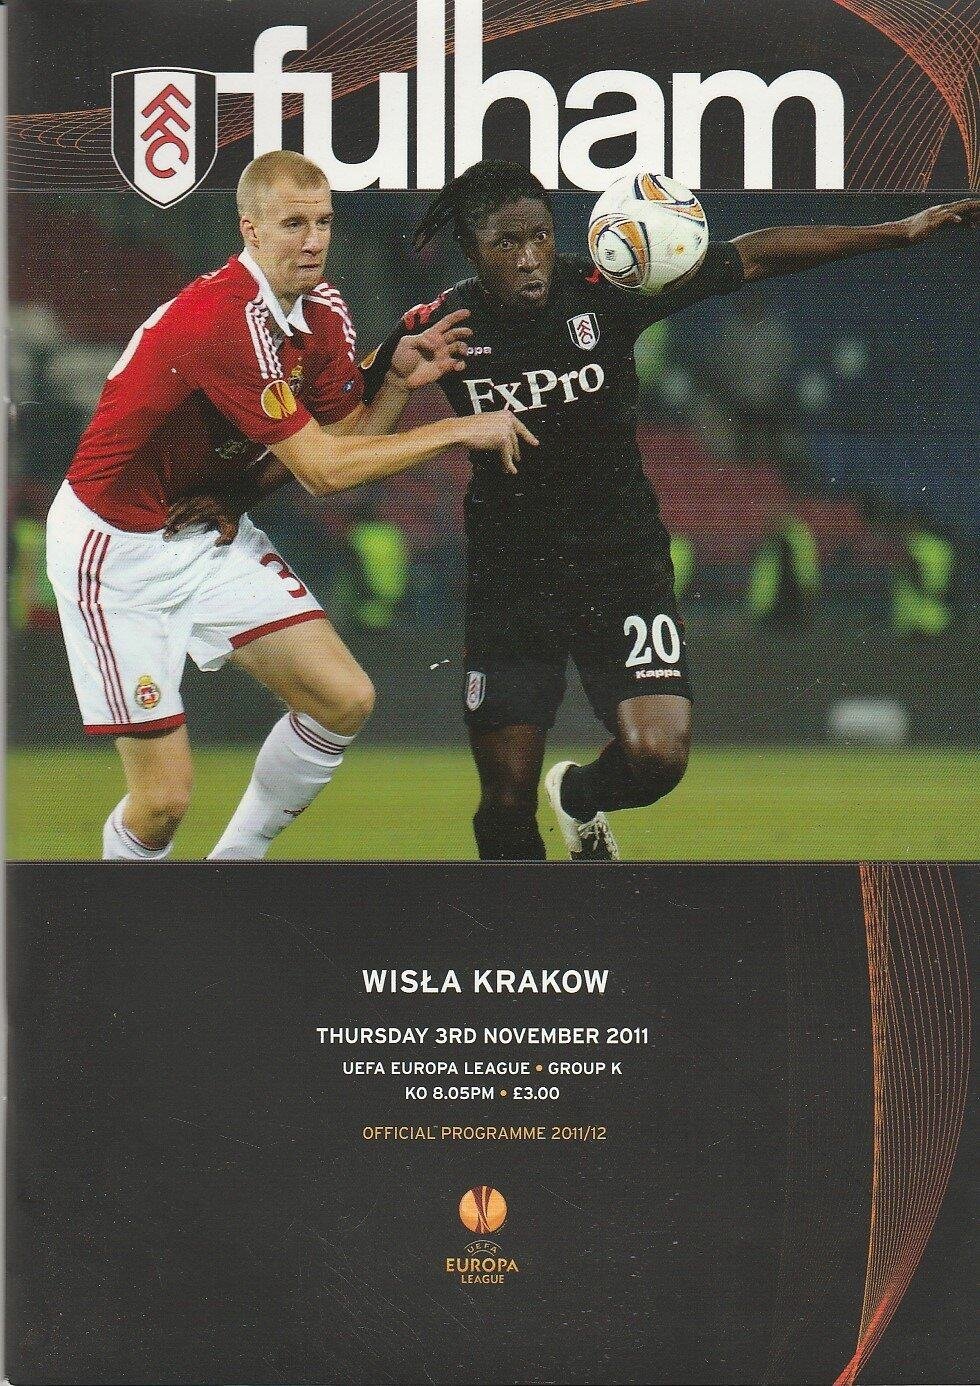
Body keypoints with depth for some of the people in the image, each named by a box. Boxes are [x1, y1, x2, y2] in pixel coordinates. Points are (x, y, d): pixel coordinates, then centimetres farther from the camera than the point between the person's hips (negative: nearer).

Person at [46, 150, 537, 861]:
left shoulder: (323, 312, -1)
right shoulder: (223, 320, -29)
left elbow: (346, 442, 4)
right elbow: (322, 469, -27)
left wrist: (397, 381, -14)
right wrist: (461, 430, -20)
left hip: (213, 533, 8)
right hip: (118, 548, -8)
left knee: (345, 699, -6)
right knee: (163, 799, -11)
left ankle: (234, 861, 13)